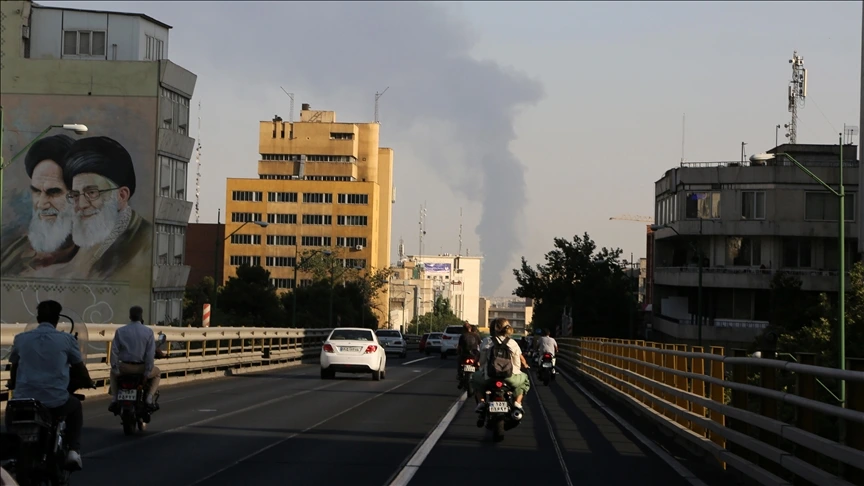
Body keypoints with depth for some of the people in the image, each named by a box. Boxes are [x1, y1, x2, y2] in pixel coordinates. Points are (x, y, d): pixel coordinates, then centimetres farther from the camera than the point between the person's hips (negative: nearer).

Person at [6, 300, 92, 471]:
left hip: (24, 400, 1)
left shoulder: (21, 339, 8)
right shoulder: (66, 339, 2)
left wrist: (13, 384, 47)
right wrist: (88, 382, 38)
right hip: (56, 401, -1)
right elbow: (79, 368, 15)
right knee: (75, 407, 31)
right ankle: (73, 451, 16)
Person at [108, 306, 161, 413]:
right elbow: (151, 353, -10)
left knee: (113, 372, 36)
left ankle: (114, 398, 15)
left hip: (125, 367, 1)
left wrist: (115, 368, 3)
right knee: (157, 373, 31)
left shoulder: (120, 331, -1)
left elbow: (114, 351, -5)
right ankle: (149, 397, 8)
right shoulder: (148, 332, -5)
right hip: (142, 368, -1)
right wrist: (148, 370, -4)